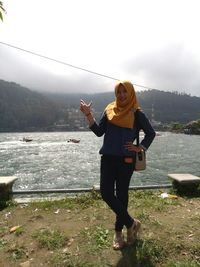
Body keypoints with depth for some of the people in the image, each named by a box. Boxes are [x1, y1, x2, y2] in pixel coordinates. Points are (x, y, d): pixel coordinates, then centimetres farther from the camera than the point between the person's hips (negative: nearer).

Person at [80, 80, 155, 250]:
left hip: (126, 160, -3)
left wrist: (140, 148, -3)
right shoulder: (109, 110, 8)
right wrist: (88, 114, -7)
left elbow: (151, 133, 9)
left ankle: (119, 231, 28)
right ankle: (131, 223, 18)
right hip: (108, 158, 3)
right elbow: (99, 132, 1)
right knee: (106, 193, -2)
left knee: (121, 195, 6)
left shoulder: (137, 113, 0)